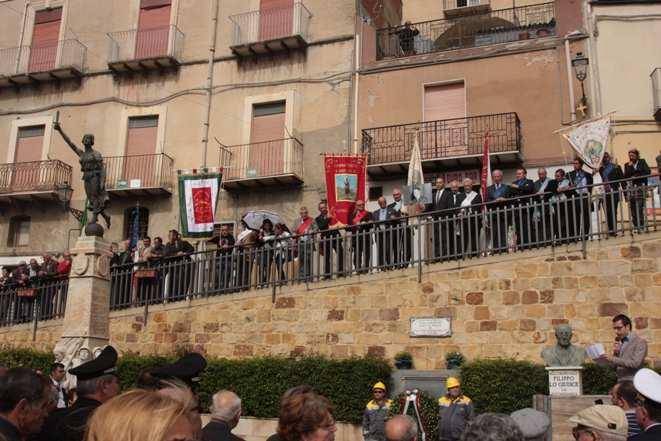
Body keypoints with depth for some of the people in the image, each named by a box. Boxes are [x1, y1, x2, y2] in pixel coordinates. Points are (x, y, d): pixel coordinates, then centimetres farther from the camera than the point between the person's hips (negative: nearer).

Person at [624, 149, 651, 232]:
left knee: (640, 208, -10)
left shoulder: (642, 162, 10)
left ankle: (641, 226, -7)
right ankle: (636, 226, 0)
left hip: (641, 187, -2)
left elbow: (647, 171, -1)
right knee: (633, 209, -3)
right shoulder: (627, 165, 13)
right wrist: (630, 166, -4)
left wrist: (637, 176, -5)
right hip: (631, 188, 2)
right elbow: (626, 176, 2)